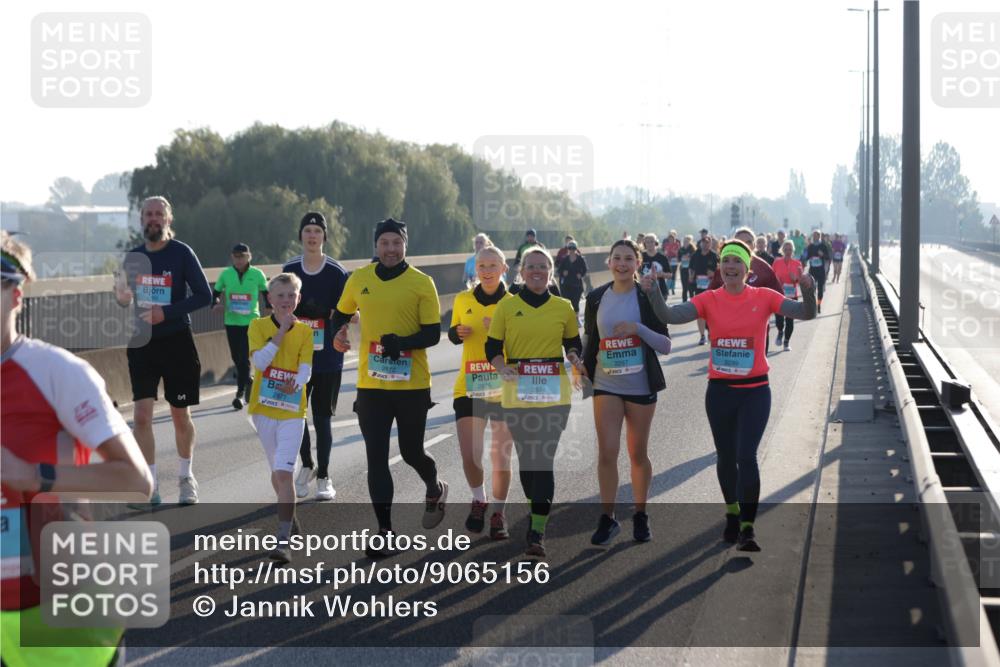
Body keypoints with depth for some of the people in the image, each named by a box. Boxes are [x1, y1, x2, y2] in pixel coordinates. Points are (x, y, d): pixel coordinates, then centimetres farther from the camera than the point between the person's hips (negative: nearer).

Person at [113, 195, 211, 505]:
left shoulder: (181, 253, -8)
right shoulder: (133, 257, 6)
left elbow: (204, 295, -12)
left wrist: (167, 313, -21)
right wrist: (122, 297, -9)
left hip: (176, 343, -3)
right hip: (142, 344, 3)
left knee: (181, 417, 9)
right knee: (141, 416, -7)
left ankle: (187, 478, 30)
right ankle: (149, 486, -1)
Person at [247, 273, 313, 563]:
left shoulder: (305, 331, 1)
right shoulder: (258, 326, 0)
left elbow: (306, 369, -9)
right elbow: (260, 361, -15)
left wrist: (295, 384, -30)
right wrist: (281, 332, -17)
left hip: (292, 410, -2)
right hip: (264, 408, 2)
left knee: (284, 471, -14)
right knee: (277, 471, 14)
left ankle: (284, 541, -17)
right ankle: (288, 515, 39)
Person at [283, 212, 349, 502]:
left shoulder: (337, 272, -3)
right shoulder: (289, 269, 5)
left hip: (327, 356, -2)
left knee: (322, 416, 2)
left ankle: (323, 476, 13)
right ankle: (306, 466, 22)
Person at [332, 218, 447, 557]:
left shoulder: (422, 283, -5)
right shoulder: (359, 279, 5)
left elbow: (433, 334, -7)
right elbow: (341, 314, 21)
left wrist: (402, 342, -24)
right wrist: (338, 334, -1)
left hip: (412, 385, -2)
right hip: (371, 385, 2)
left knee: (411, 453, 9)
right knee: (376, 459, -1)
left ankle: (435, 490, 43)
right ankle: (384, 533, 5)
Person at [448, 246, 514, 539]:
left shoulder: (513, 304, -2)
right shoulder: (463, 300, 5)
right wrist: (458, 332, -4)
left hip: (504, 389, -1)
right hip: (469, 388, 1)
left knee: (501, 457, 4)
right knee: (469, 455, -8)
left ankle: (498, 513, 21)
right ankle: (479, 500, 20)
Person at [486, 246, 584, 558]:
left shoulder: (563, 307, 7)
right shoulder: (507, 306, 5)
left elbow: (573, 343, 17)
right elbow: (493, 346, 5)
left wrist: (576, 359, -5)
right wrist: (502, 368, -14)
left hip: (554, 395, -1)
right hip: (517, 393, 1)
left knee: (544, 459, -10)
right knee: (526, 458, 9)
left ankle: (537, 532, -13)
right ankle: (537, 515, 32)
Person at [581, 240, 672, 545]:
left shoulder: (647, 297, -5)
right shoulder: (596, 299, 3)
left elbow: (666, 345, -7)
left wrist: (638, 328, -21)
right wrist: (584, 372, 7)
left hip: (640, 386, -1)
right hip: (606, 386, 1)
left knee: (638, 454, 8)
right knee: (607, 452, -7)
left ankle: (640, 516, 23)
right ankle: (607, 518, 5)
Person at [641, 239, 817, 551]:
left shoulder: (763, 298, -3)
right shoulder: (709, 300, -1)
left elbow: (806, 313, -10)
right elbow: (671, 316, -12)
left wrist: (808, 290, -30)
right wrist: (652, 293, -29)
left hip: (755, 391, -2)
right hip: (719, 390, 2)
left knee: (746, 456, -12)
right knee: (726, 457, 15)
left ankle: (747, 528, -7)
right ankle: (732, 513, 37)